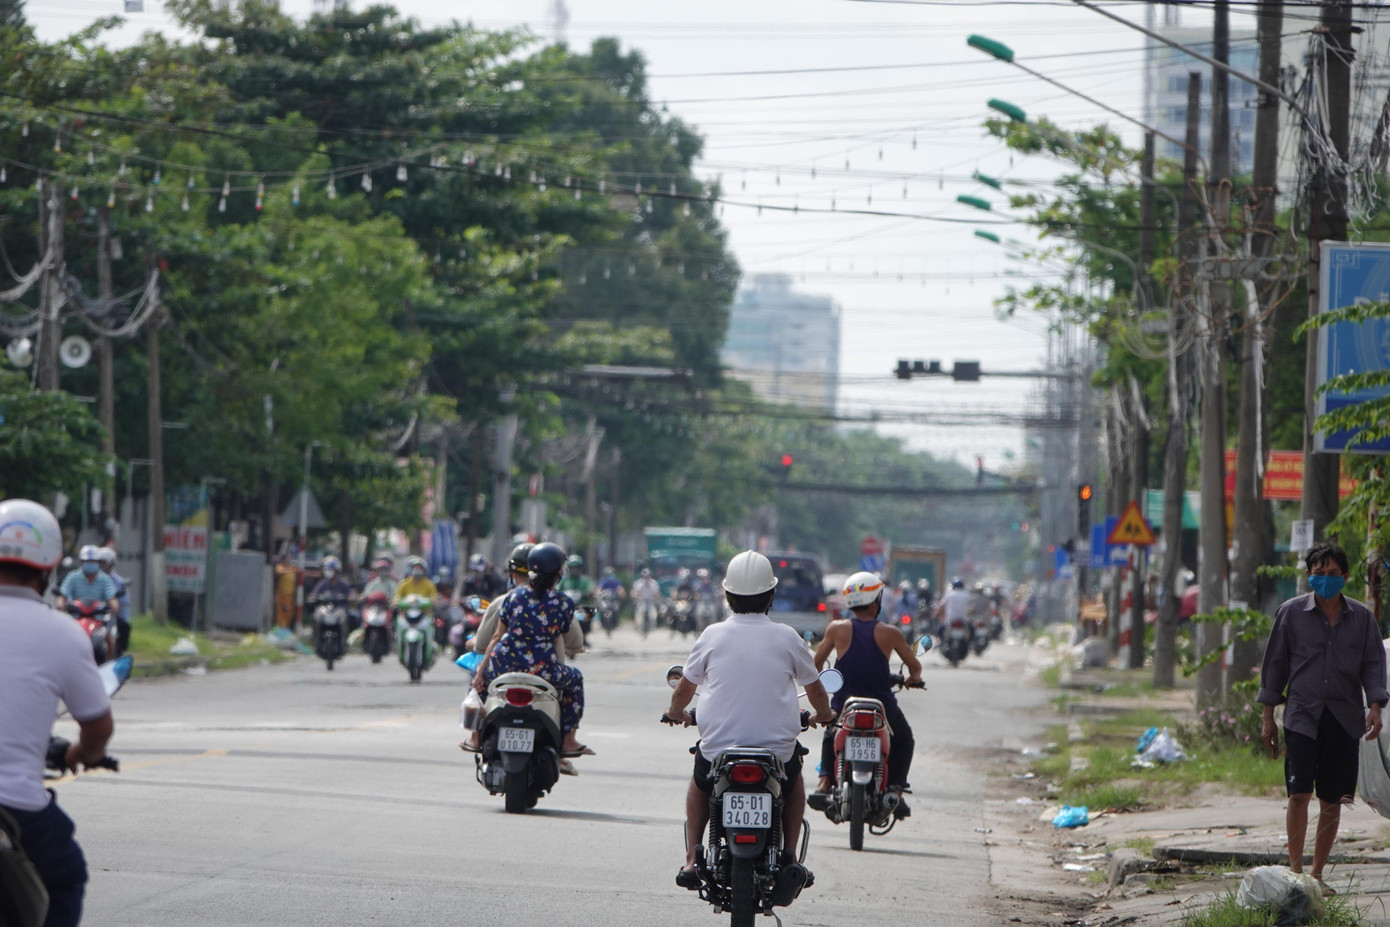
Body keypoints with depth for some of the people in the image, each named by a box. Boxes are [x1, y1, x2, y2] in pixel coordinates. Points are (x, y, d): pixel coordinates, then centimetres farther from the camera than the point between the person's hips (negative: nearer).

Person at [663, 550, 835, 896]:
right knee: (795, 779, 34)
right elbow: (815, 688, 12)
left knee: (698, 783, 33)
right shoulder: (786, 637, -2)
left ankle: (692, 859, 19)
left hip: (718, 747, 0)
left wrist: (676, 712, 34)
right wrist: (822, 715, 35)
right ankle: (789, 857, 22)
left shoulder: (712, 635, -2)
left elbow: (685, 688, 10)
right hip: (776, 748, 0)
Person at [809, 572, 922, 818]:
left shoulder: (837, 628, -4)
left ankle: (824, 782, 13)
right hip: (882, 708, -1)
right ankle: (895, 788, 8)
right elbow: (915, 667, 7)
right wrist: (914, 678, 31)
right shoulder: (890, 633, -5)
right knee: (904, 741, 27)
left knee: (830, 736, 33)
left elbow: (816, 663, 5)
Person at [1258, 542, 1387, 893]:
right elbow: (1275, 663, 8)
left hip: (1344, 719, 2)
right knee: (1299, 795, -13)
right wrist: (1268, 717, 7)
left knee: (1332, 802, 4)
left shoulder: (1362, 617, 8)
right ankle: (1295, 872, -7)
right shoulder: (1291, 613, 4)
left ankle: (1317, 874, 15)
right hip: (1302, 716, -2)